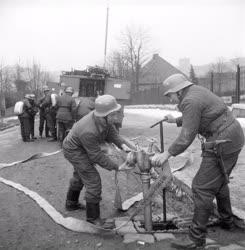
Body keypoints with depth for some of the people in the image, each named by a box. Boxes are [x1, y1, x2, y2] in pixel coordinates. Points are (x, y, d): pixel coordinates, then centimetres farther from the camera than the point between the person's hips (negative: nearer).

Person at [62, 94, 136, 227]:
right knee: (93, 181, -9)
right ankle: (93, 216, 8)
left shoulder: (104, 118, -21)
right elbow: (96, 156, -31)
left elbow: (111, 132, -8)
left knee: (79, 176, 27)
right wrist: (116, 167, -26)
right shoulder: (89, 131, -41)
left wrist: (122, 145, -25)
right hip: (74, 150, -9)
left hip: (81, 146, 9)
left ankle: (71, 203, 50)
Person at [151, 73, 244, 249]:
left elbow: (187, 136, -21)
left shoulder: (190, 101, -17)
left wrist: (167, 154, -17)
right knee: (219, 181, 26)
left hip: (222, 145, -11)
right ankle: (227, 220, 43)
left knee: (203, 188, -7)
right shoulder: (197, 91, 14)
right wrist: (176, 120, 34)